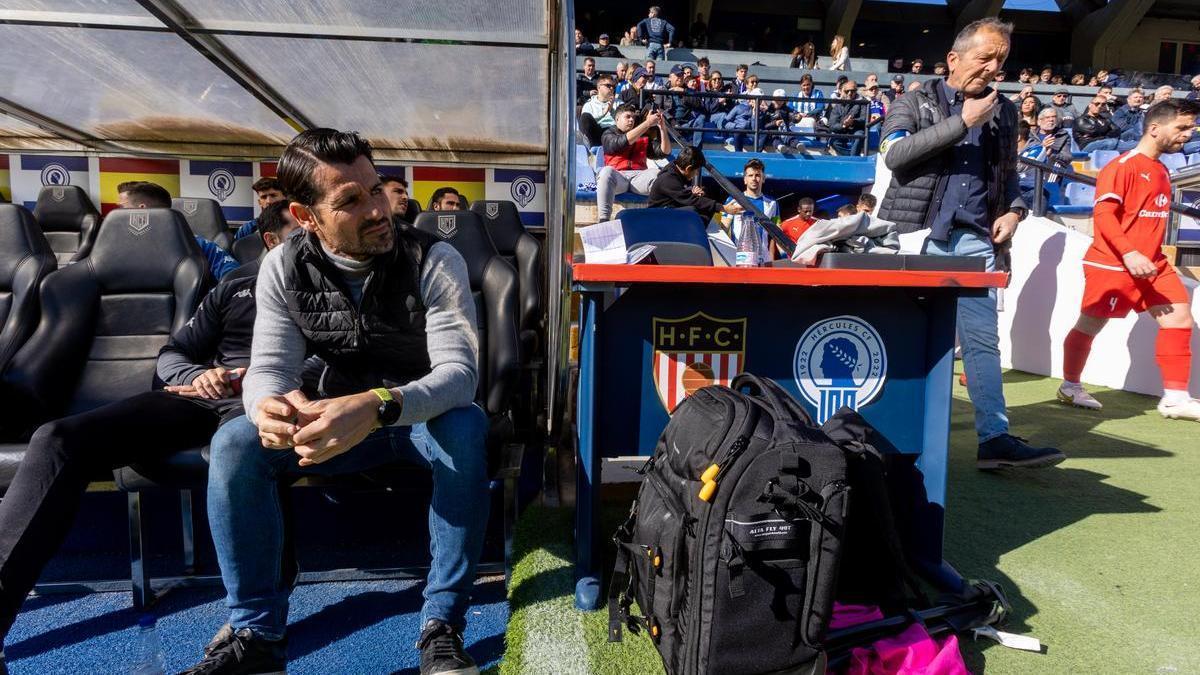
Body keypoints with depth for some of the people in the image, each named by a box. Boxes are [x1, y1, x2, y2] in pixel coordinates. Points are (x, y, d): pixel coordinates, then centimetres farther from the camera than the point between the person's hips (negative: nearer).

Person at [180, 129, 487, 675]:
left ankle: (442, 625, -24)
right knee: (234, 442, -21)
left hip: (425, 417, -3)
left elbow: (459, 370, -27)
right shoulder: (284, 268, -7)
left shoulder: (434, 261, -18)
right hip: (340, 419, 3)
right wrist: (268, 406, -37)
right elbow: (268, 367, -10)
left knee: (466, 427, -37)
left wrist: (377, 406, -48)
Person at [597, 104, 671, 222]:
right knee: (606, 171, -36)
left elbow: (665, 151, 19)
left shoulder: (643, 137, 27)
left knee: (657, 173, -28)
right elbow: (623, 142, -7)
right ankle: (603, 220, -43)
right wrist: (647, 123, -9)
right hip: (618, 176, -2)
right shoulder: (609, 134, 16)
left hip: (639, 176, 3)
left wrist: (662, 128, 4)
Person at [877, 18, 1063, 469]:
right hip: (916, 236, -4)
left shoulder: (1004, 111, 18)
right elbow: (894, 153, -14)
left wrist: (1013, 210, 6)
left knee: (984, 339, -1)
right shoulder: (915, 101, 4)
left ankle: (994, 438, 1)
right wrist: (962, 122, -15)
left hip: (974, 241, 4)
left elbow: (1008, 174, 27)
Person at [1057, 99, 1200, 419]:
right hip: (1112, 264, -8)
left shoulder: (1161, 170, 15)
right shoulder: (1122, 166, -12)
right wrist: (1129, 254, -27)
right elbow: (1103, 213, -20)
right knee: (1090, 324, 2)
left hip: (1151, 264, 8)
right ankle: (1070, 387, 20)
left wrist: (1151, 256, 21)